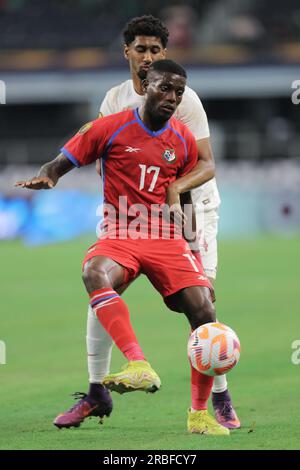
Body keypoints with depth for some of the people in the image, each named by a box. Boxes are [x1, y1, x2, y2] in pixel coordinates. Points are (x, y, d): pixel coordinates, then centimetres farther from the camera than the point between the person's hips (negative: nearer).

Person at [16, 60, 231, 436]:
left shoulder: (184, 140, 11)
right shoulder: (111, 128, 0)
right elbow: (61, 164, 4)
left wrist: (193, 247, 17)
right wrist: (44, 178, -19)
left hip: (167, 239, 3)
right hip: (119, 236, -3)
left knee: (204, 313, -14)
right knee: (94, 272, -39)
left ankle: (199, 415, 2)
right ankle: (140, 367, -52)